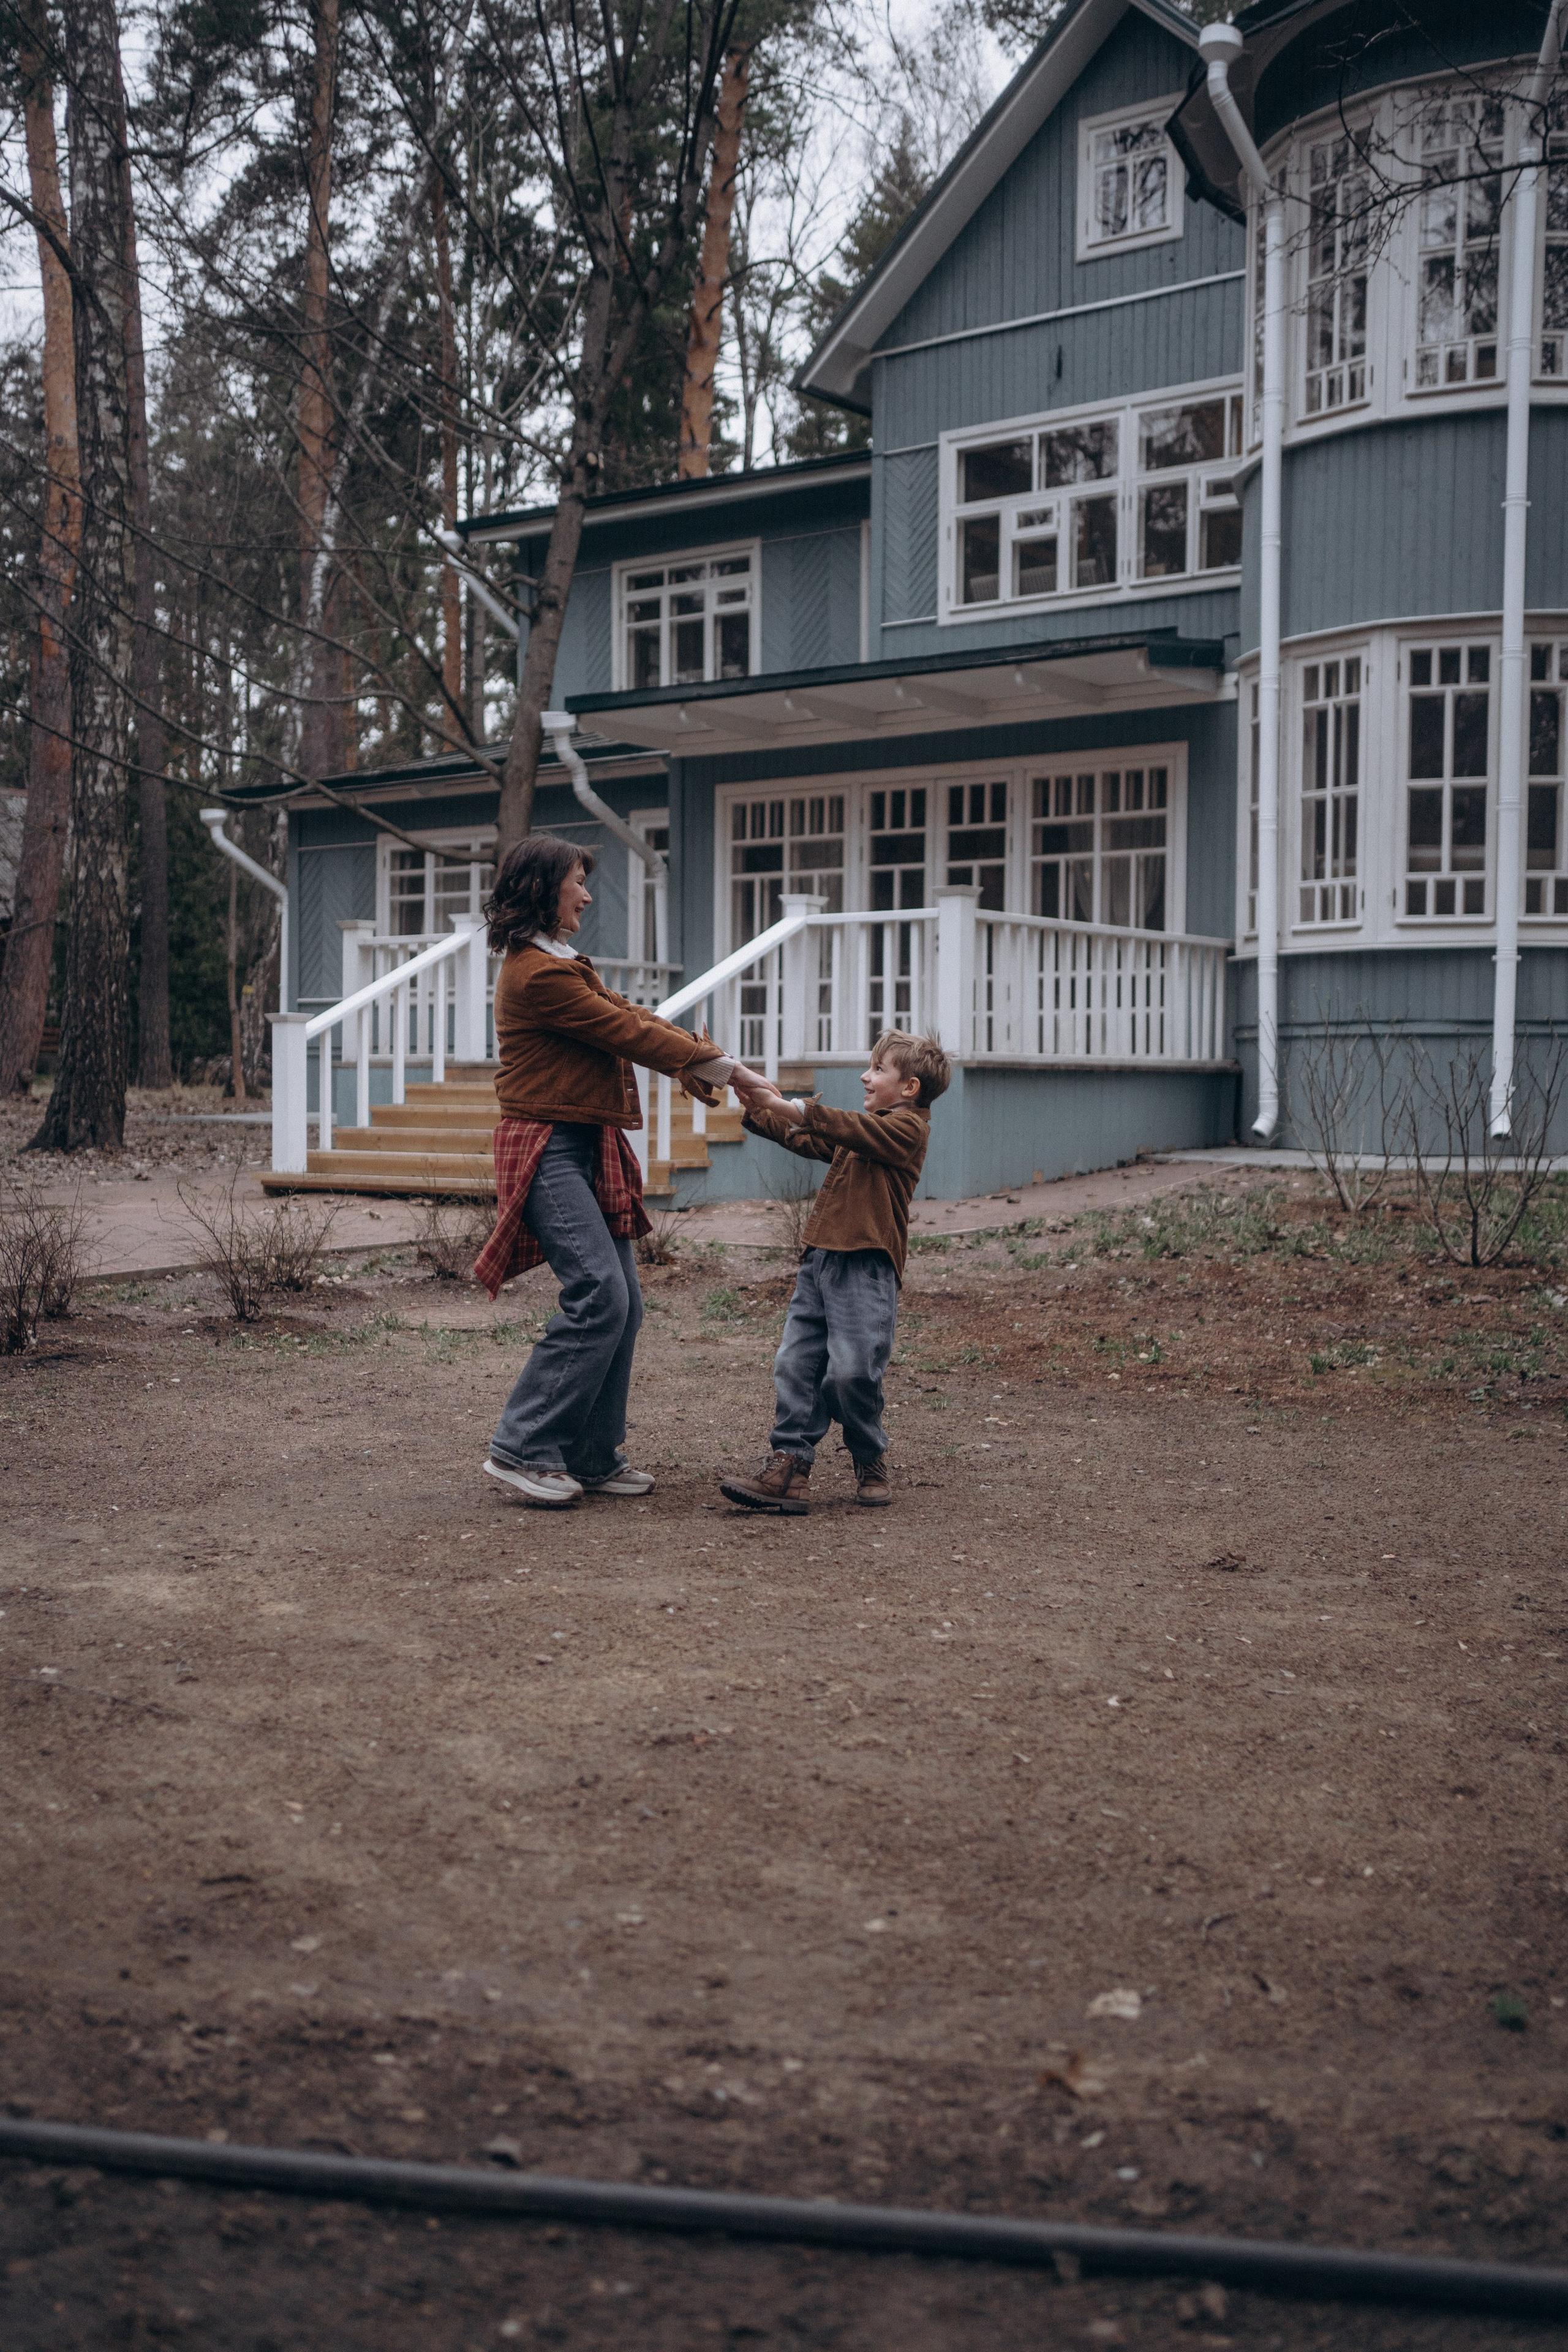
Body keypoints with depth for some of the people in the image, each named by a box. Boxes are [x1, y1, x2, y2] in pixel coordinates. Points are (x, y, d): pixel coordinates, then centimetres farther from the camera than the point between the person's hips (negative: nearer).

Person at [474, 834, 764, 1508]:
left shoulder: (559, 965, 20)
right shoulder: (538, 974, -15)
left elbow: (630, 1016, 11)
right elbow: (628, 1033, -13)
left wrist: (701, 1060, -3)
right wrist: (722, 1066, -5)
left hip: (587, 1150, 10)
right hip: (549, 1152, -10)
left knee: (622, 1302, 7)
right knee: (600, 1295, -17)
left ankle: (592, 1457, 13)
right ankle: (523, 1449, -9)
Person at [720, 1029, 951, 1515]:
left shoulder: (907, 1127, -4)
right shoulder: (869, 1128, 26)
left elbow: (847, 1129, -19)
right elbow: (805, 1141, 29)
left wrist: (788, 1107, -24)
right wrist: (757, 1109, 17)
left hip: (866, 1267, -9)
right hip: (821, 1259, 9)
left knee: (851, 1370, -10)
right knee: (795, 1362, 0)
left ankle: (871, 1464, 13)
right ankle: (788, 1467, 0)